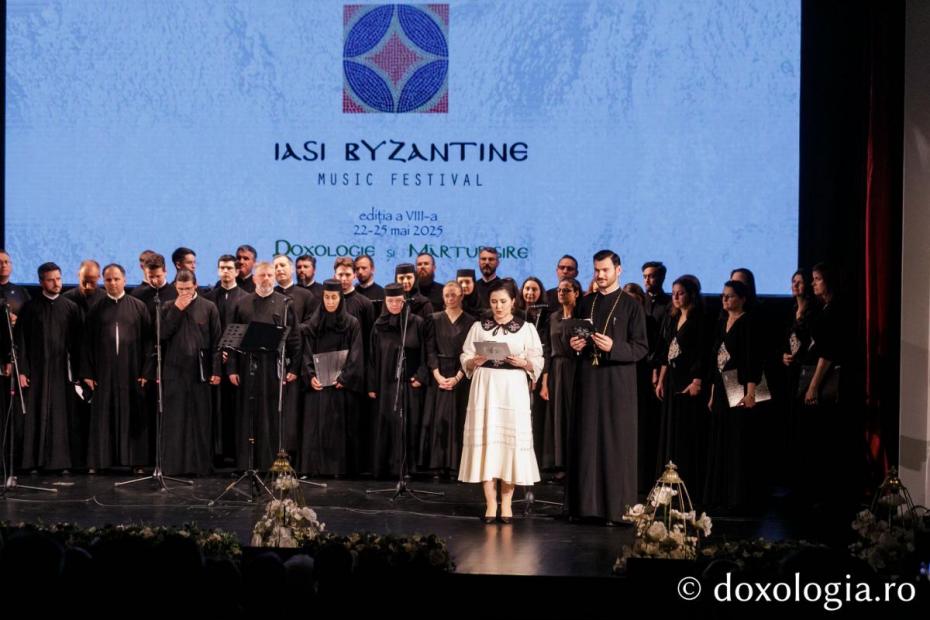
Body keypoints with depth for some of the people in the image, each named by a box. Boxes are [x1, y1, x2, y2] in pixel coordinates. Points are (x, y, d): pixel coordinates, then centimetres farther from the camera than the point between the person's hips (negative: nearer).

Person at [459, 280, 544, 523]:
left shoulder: (526, 328, 5)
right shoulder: (479, 327, 10)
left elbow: (538, 363, 4)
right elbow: (465, 359, 10)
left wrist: (523, 362, -15)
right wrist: (475, 361, -11)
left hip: (513, 389, -1)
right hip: (485, 387, 1)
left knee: (511, 438, -3)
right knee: (486, 438, -4)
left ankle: (506, 502, 5)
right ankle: (490, 503, 0)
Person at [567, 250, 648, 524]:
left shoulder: (631, 306, -2)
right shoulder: (587, 303, 13)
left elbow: (641, 347, -6)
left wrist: (614, 347, -21)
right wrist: (574, 344, 0)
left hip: (617, 384, -4)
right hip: (588, 380, 4)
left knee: (616, 445, -3)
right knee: (585, 442, 4)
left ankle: (615, 506, 1)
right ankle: (585, 503, 9)